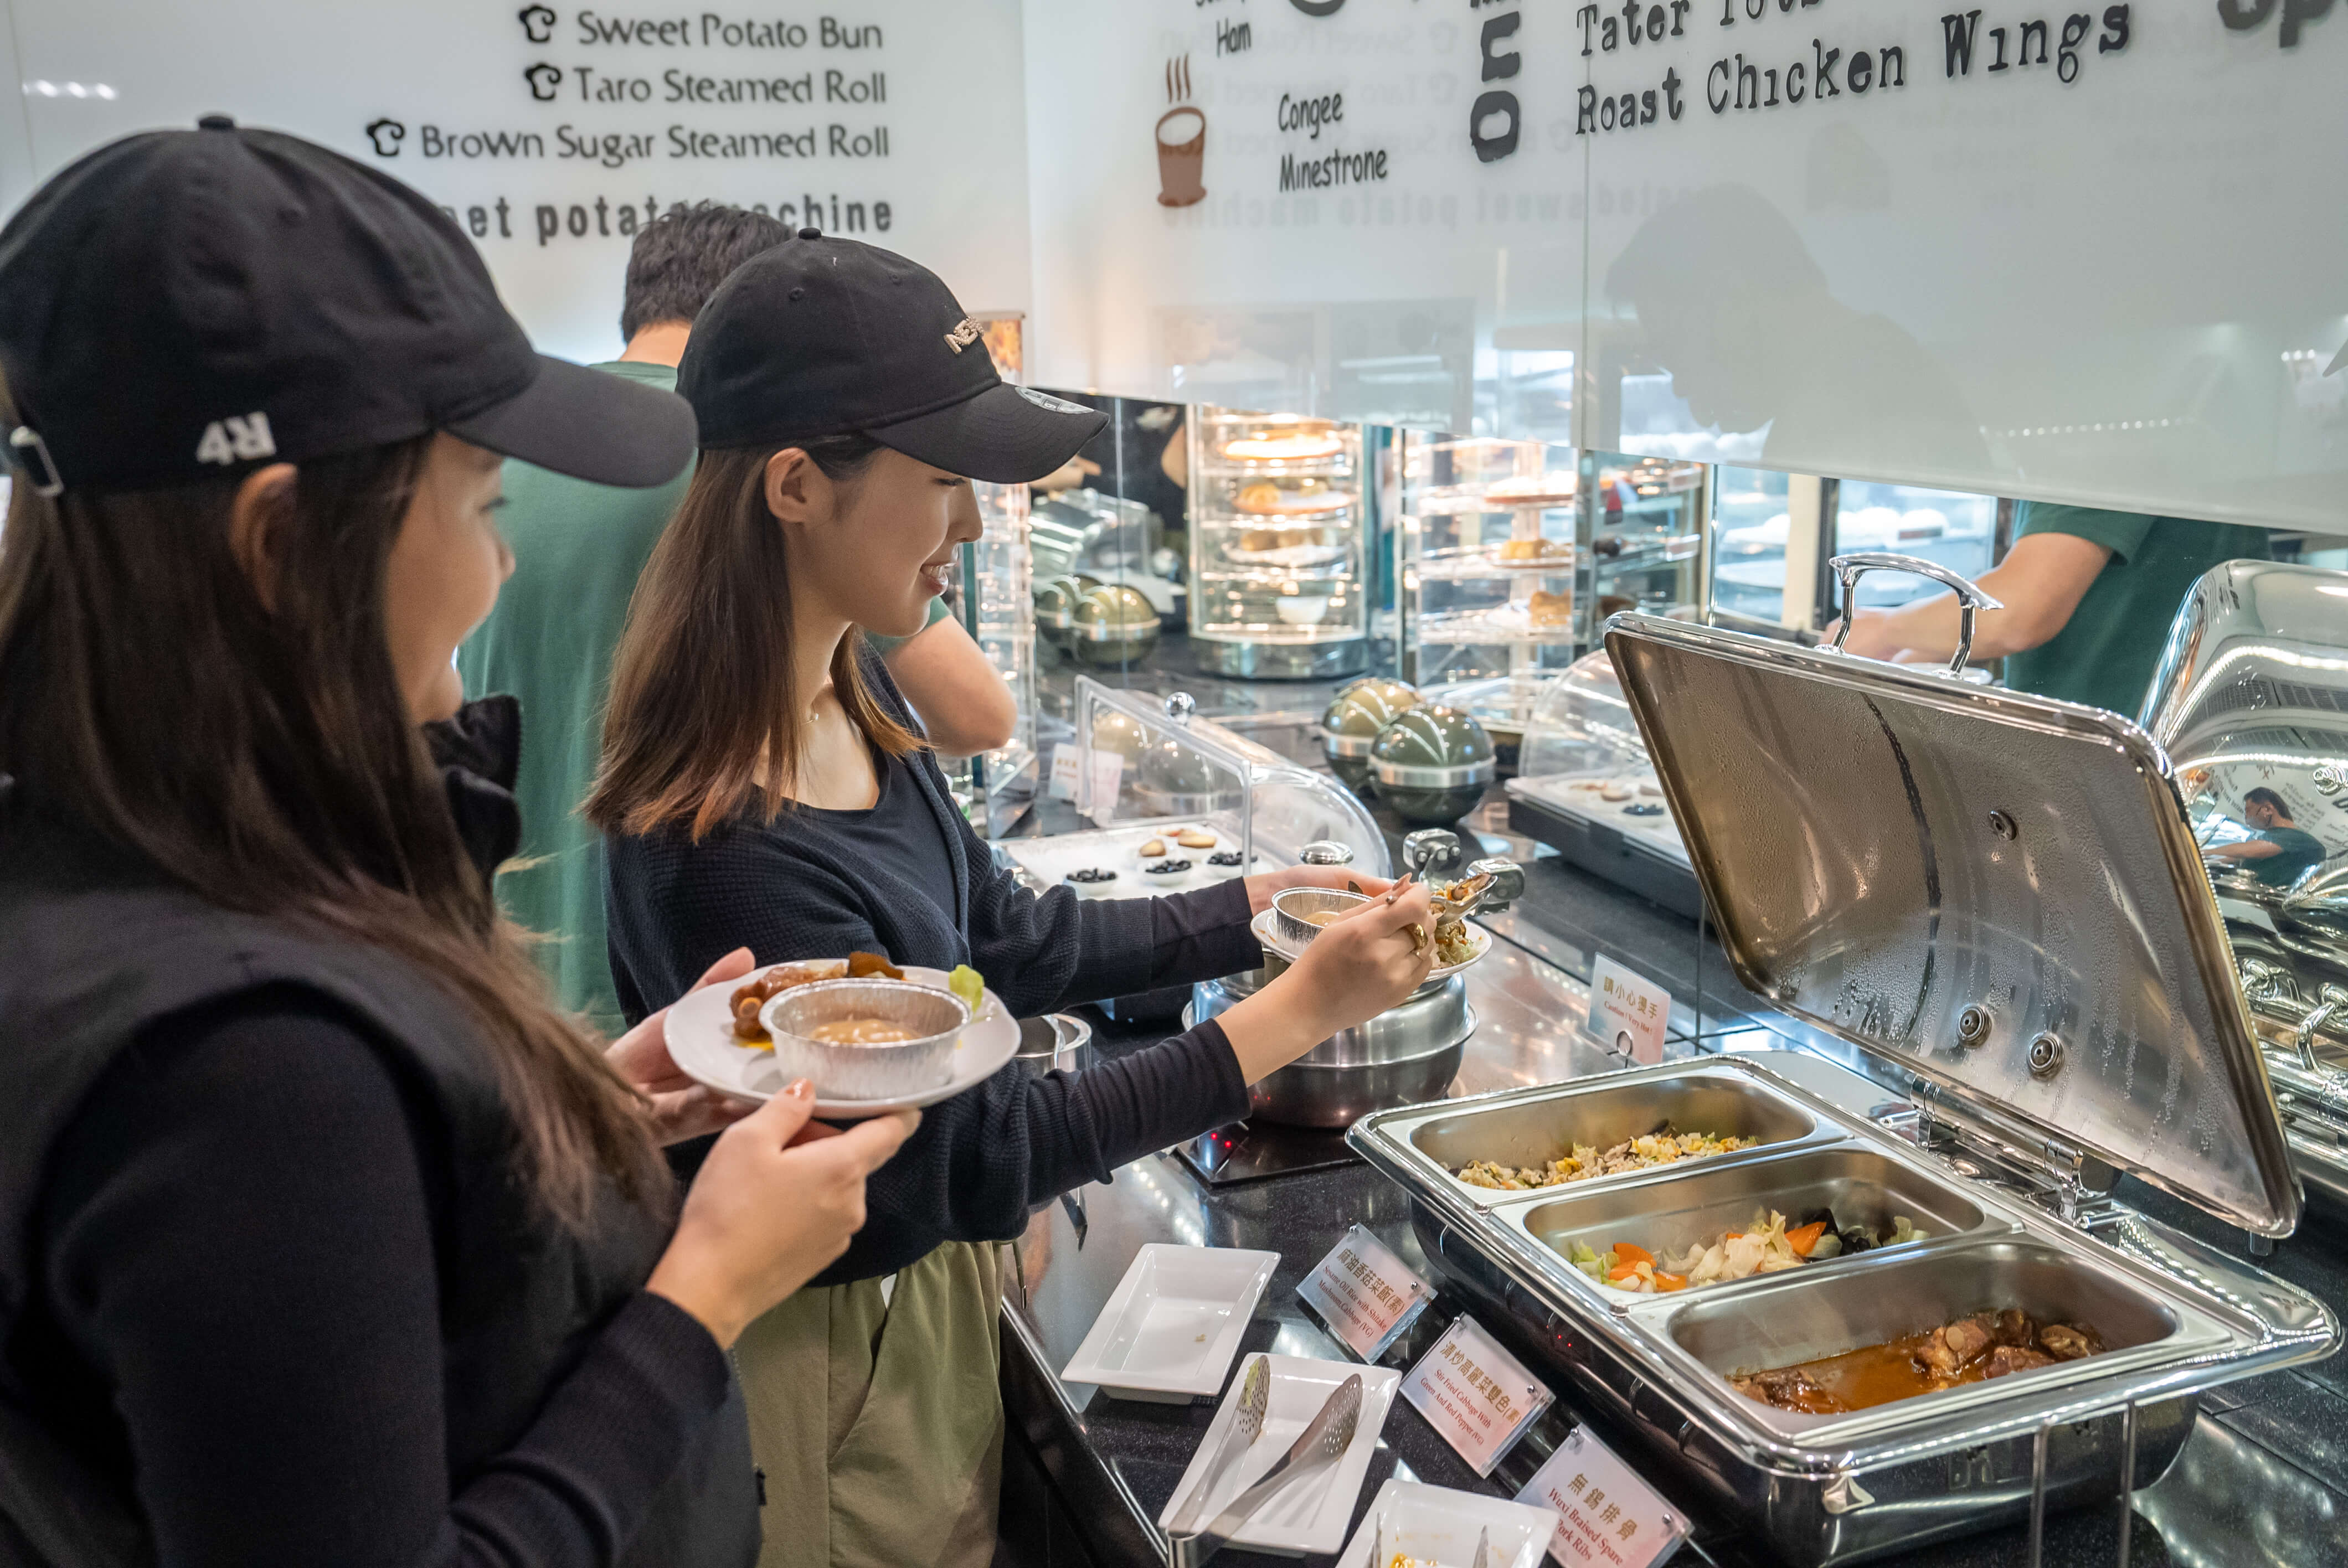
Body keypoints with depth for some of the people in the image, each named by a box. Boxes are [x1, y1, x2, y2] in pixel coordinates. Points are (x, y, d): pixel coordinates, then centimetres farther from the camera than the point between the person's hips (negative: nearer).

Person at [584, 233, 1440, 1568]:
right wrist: (1299, 1011, -23)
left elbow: (1002, 939, 6)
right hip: (842, 1345, -8)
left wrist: (1254, 911, 0)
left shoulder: (850, 691, -6)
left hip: (934, 1273, 8)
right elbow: (986, 1150, -24)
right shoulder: (733, 855, -32)